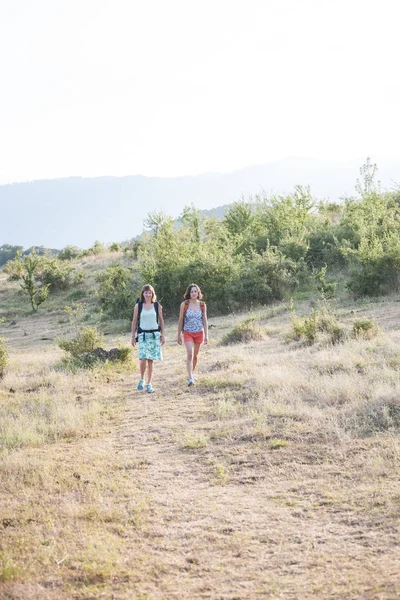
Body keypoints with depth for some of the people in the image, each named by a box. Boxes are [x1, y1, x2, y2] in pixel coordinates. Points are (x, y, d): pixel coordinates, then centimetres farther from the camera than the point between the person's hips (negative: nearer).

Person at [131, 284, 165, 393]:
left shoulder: (157, 305, 4)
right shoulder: (138, 306, 2)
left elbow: (161, 320, 10)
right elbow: (134, 321, 6)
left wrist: (163, 335, 6)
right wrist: (133, 336, 4)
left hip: (155, 334, 1)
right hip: (143, 334, -1)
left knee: (151, 360, 2)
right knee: (143, 358, -15)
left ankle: (149, 384, 10)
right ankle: (141, 379, 8)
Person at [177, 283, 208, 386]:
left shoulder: (202, 305, -1)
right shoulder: (184, 304, -6)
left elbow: (205, 321, 3)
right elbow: (180, 320, 0)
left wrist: (206, 335, -1)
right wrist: (179, 335, 1)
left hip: (199, 333, 3)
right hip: (188, 333, -2)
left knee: (195, 355, 14)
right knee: (189, 354, -17)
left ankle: (192, 372, 37)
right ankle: (190, 378, -21)